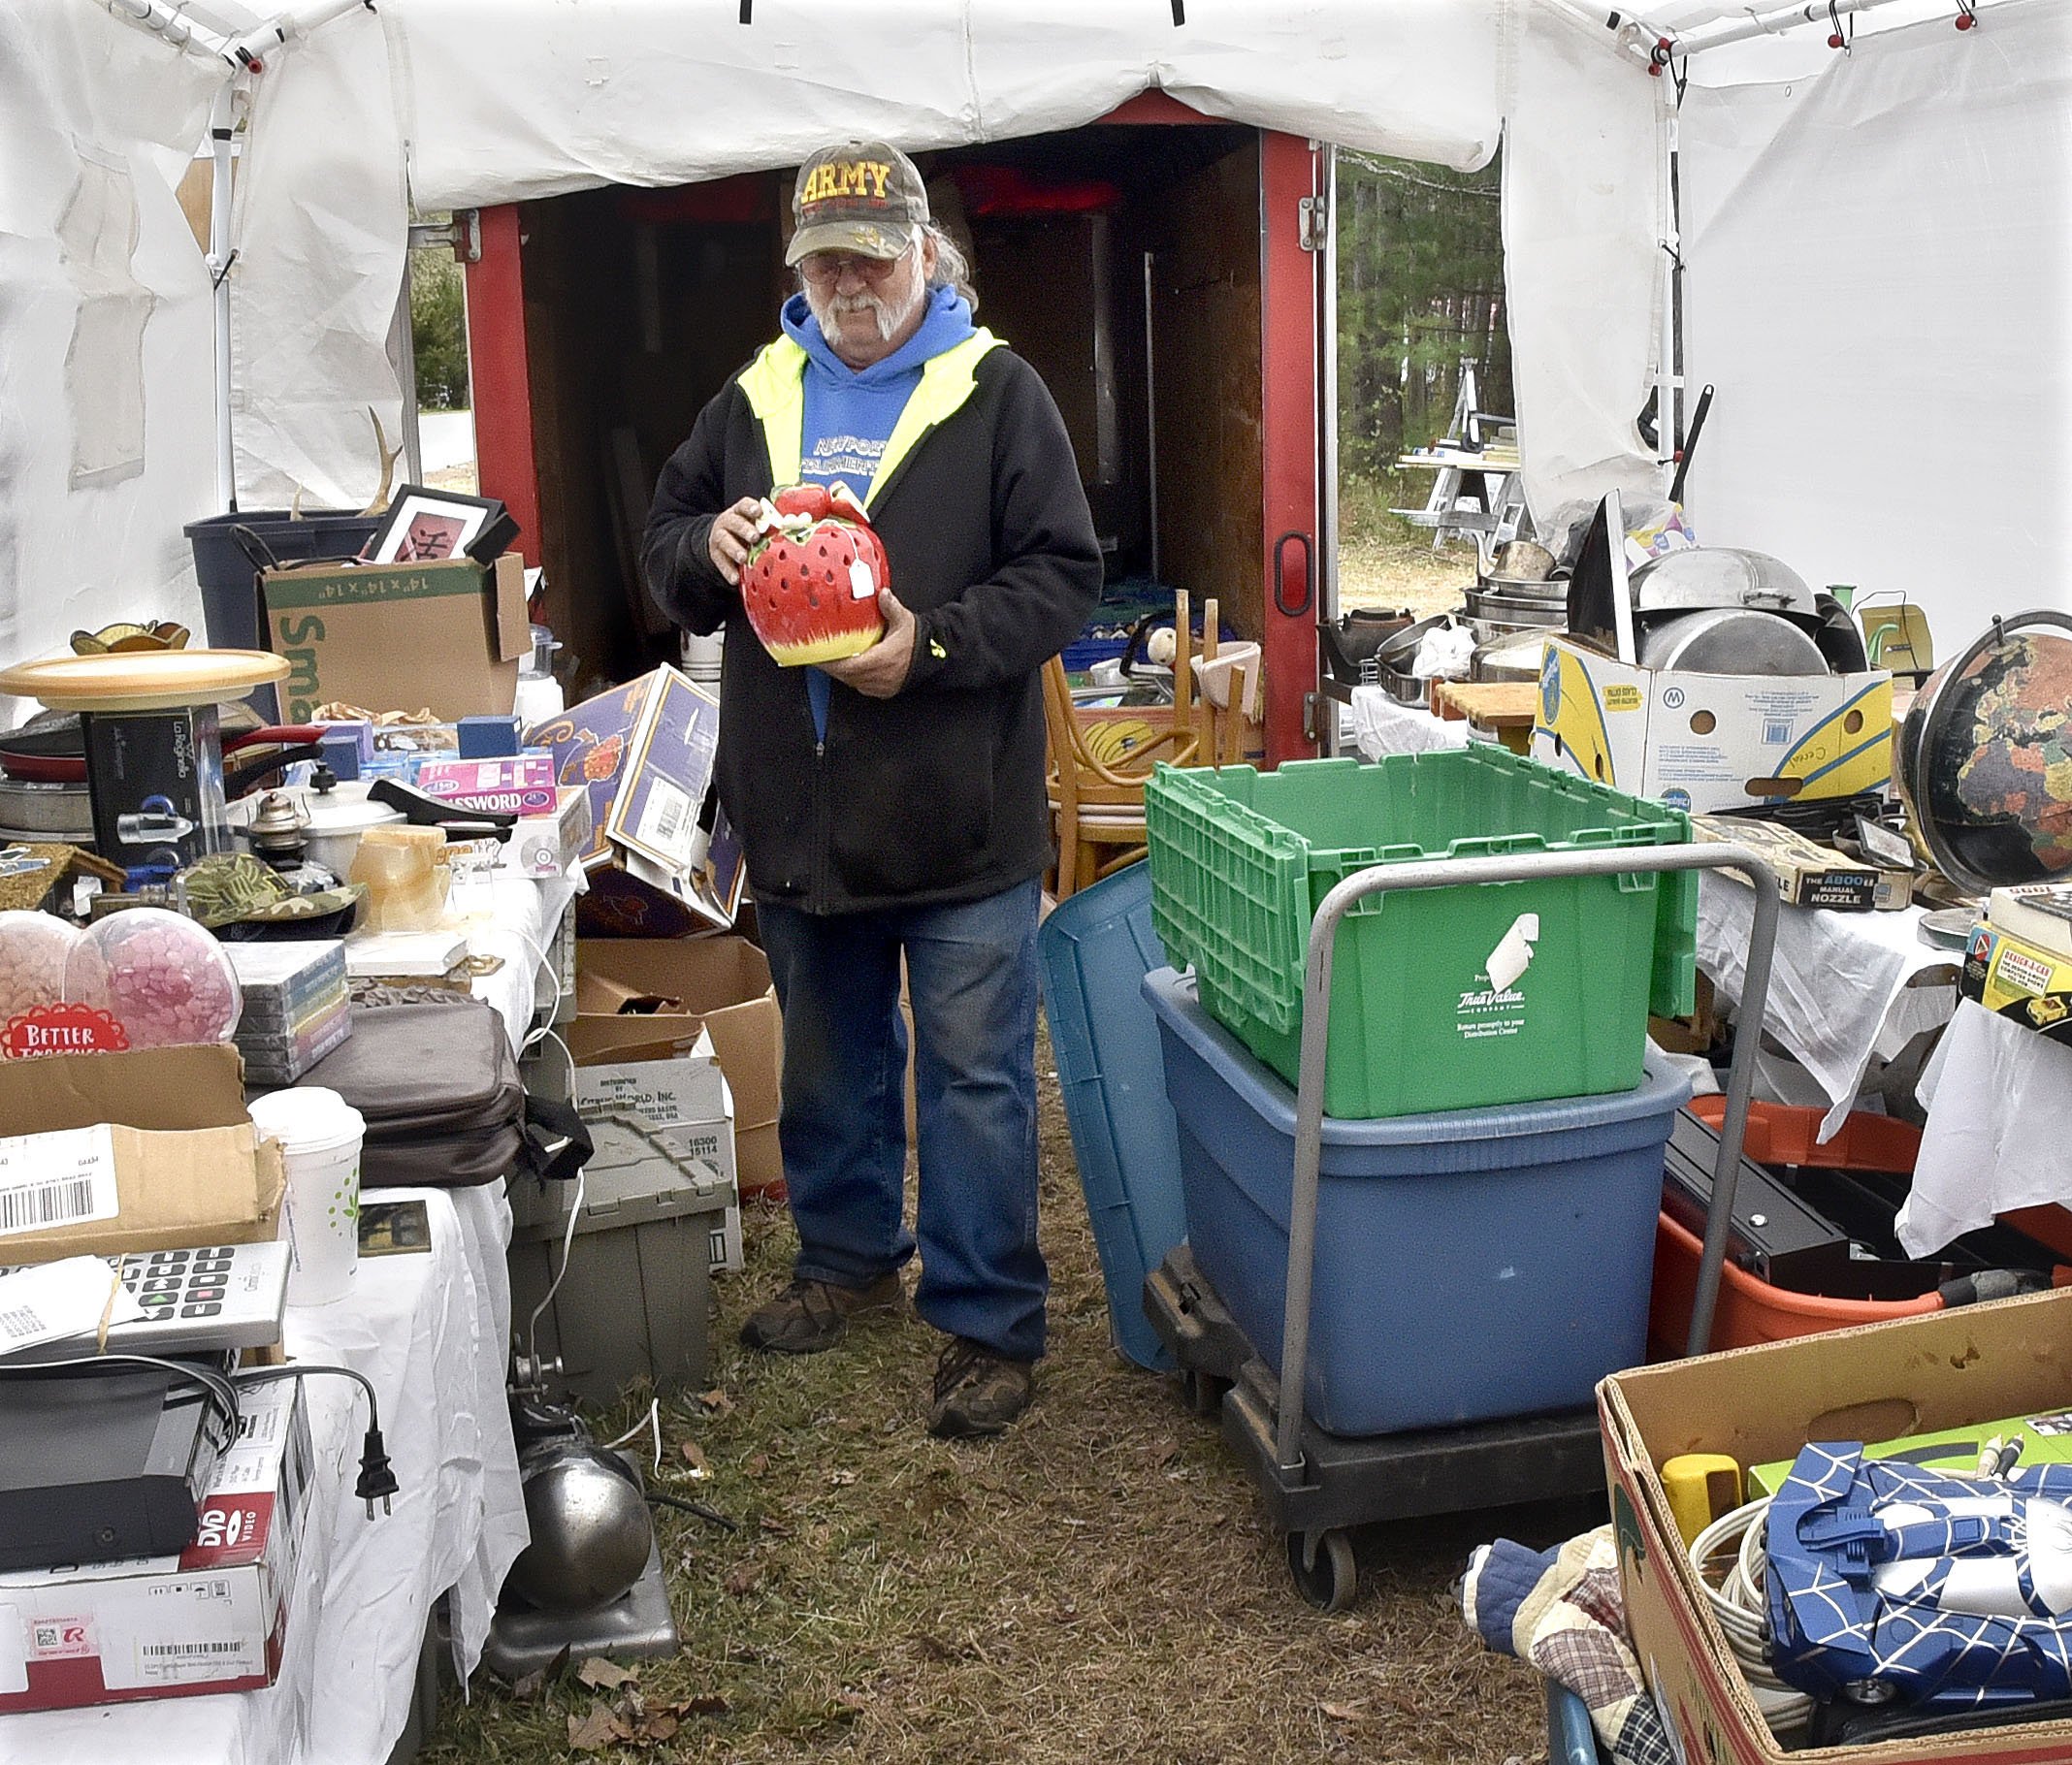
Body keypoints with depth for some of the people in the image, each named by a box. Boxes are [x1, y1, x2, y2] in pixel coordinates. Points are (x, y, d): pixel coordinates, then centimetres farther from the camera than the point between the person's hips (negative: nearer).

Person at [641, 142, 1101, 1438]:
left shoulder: (997, 392, -3)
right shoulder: (755, 399, 11)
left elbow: (1062, 576, -7)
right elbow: (666, 544, 17)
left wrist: (934, 644, -21)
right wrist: (709, 545, -7)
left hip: (962, 819, -5)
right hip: (799, 811, 5)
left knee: (975, 1076, 1)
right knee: (830, 1059, 20)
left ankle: (989, 1321, 13)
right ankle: (851, 1256, 39)